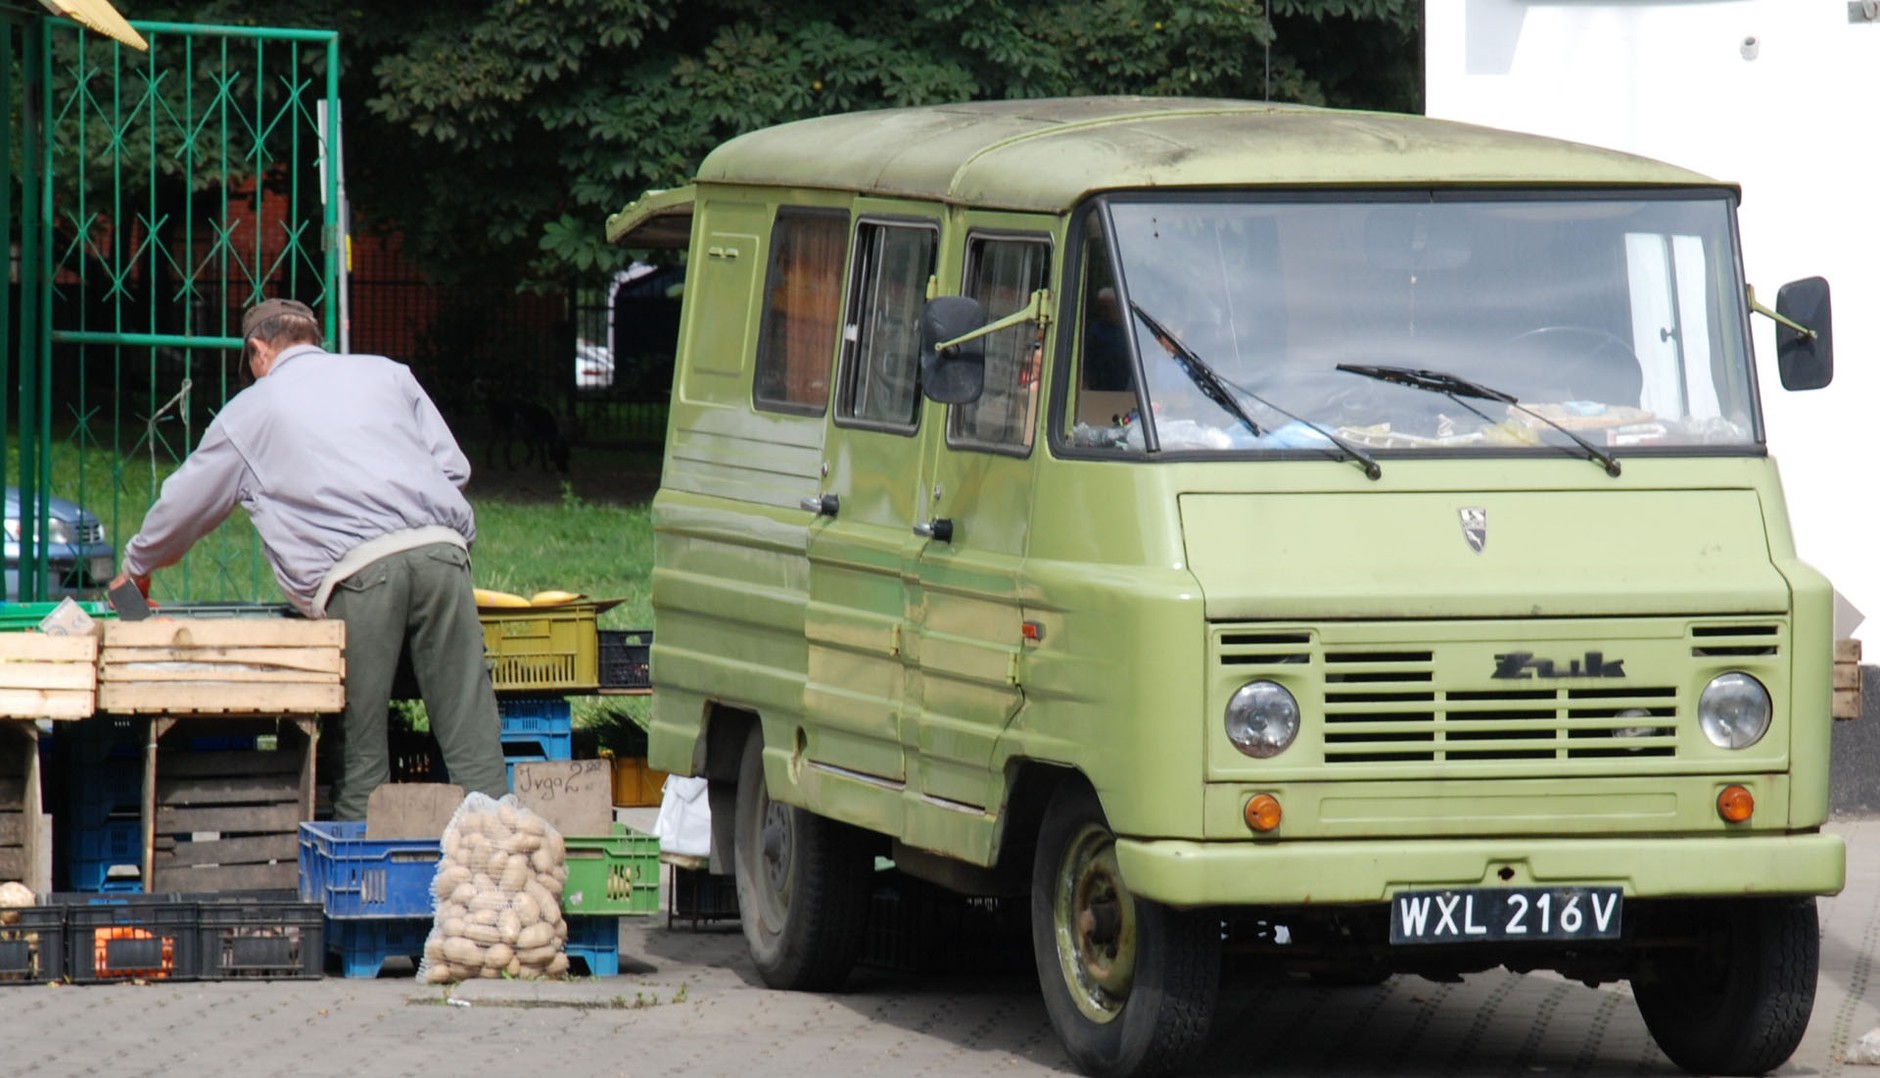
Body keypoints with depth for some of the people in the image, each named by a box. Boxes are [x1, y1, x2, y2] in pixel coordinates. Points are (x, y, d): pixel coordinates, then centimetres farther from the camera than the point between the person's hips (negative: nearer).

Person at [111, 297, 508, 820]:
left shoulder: (249, 410, 22)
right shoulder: (386, 373, 27)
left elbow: (184, 502, 32)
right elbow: (453, 467, 20)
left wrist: (136, 566, 49)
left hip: (356, 571, -2)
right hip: (440, 545, 2)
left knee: (361, 754, 3)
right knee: (471, 737, -3)